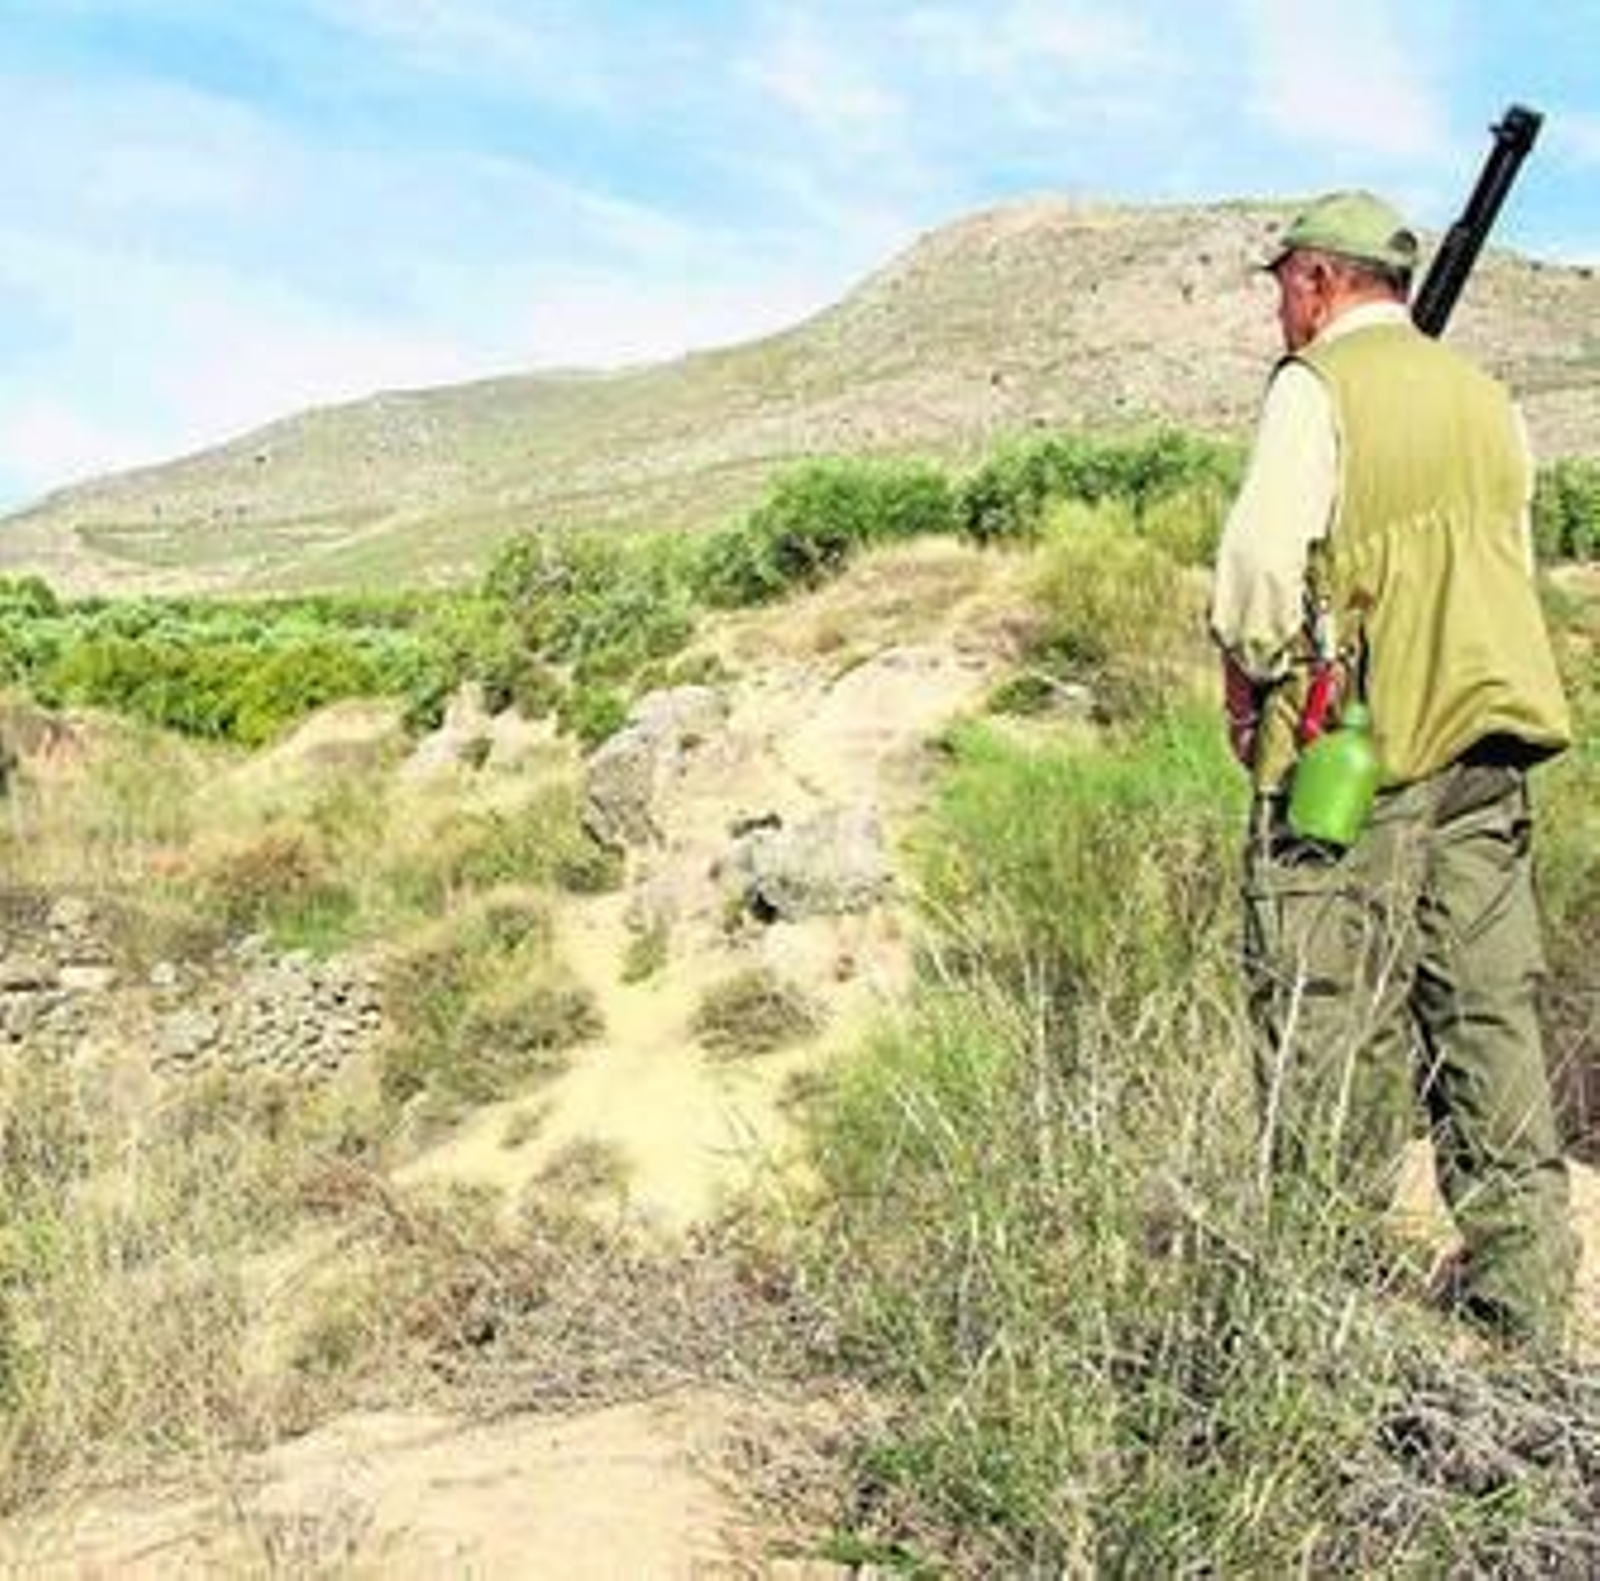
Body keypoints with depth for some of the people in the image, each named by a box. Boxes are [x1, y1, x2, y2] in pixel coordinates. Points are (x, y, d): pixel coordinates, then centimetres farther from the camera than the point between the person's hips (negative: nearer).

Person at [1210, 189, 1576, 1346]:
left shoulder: (1320, 384, -4)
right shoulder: (1487, 398, 17)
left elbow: (1262, 560, -12)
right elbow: (1513, 564, 20)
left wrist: (1248, 675, 3)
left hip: (1353, 744, -7)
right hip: (1485, 738, 7)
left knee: (1331, 1024, -1)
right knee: (1488, 1008, 10)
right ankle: (1524, 1296, 17)